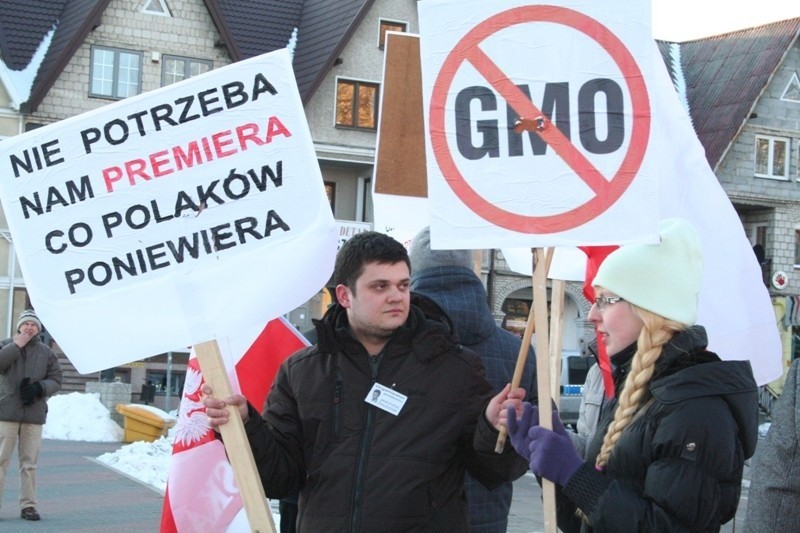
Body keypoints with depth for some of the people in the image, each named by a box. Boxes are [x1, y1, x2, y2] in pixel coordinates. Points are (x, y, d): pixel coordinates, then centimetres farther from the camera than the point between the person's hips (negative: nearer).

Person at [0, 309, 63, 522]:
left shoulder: (46, 352, 10)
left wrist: (38, 388, -10)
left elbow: (56, 380, 8)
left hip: (34, 414, 2)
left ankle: (28, 505, 10)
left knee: (29, 462, 6)